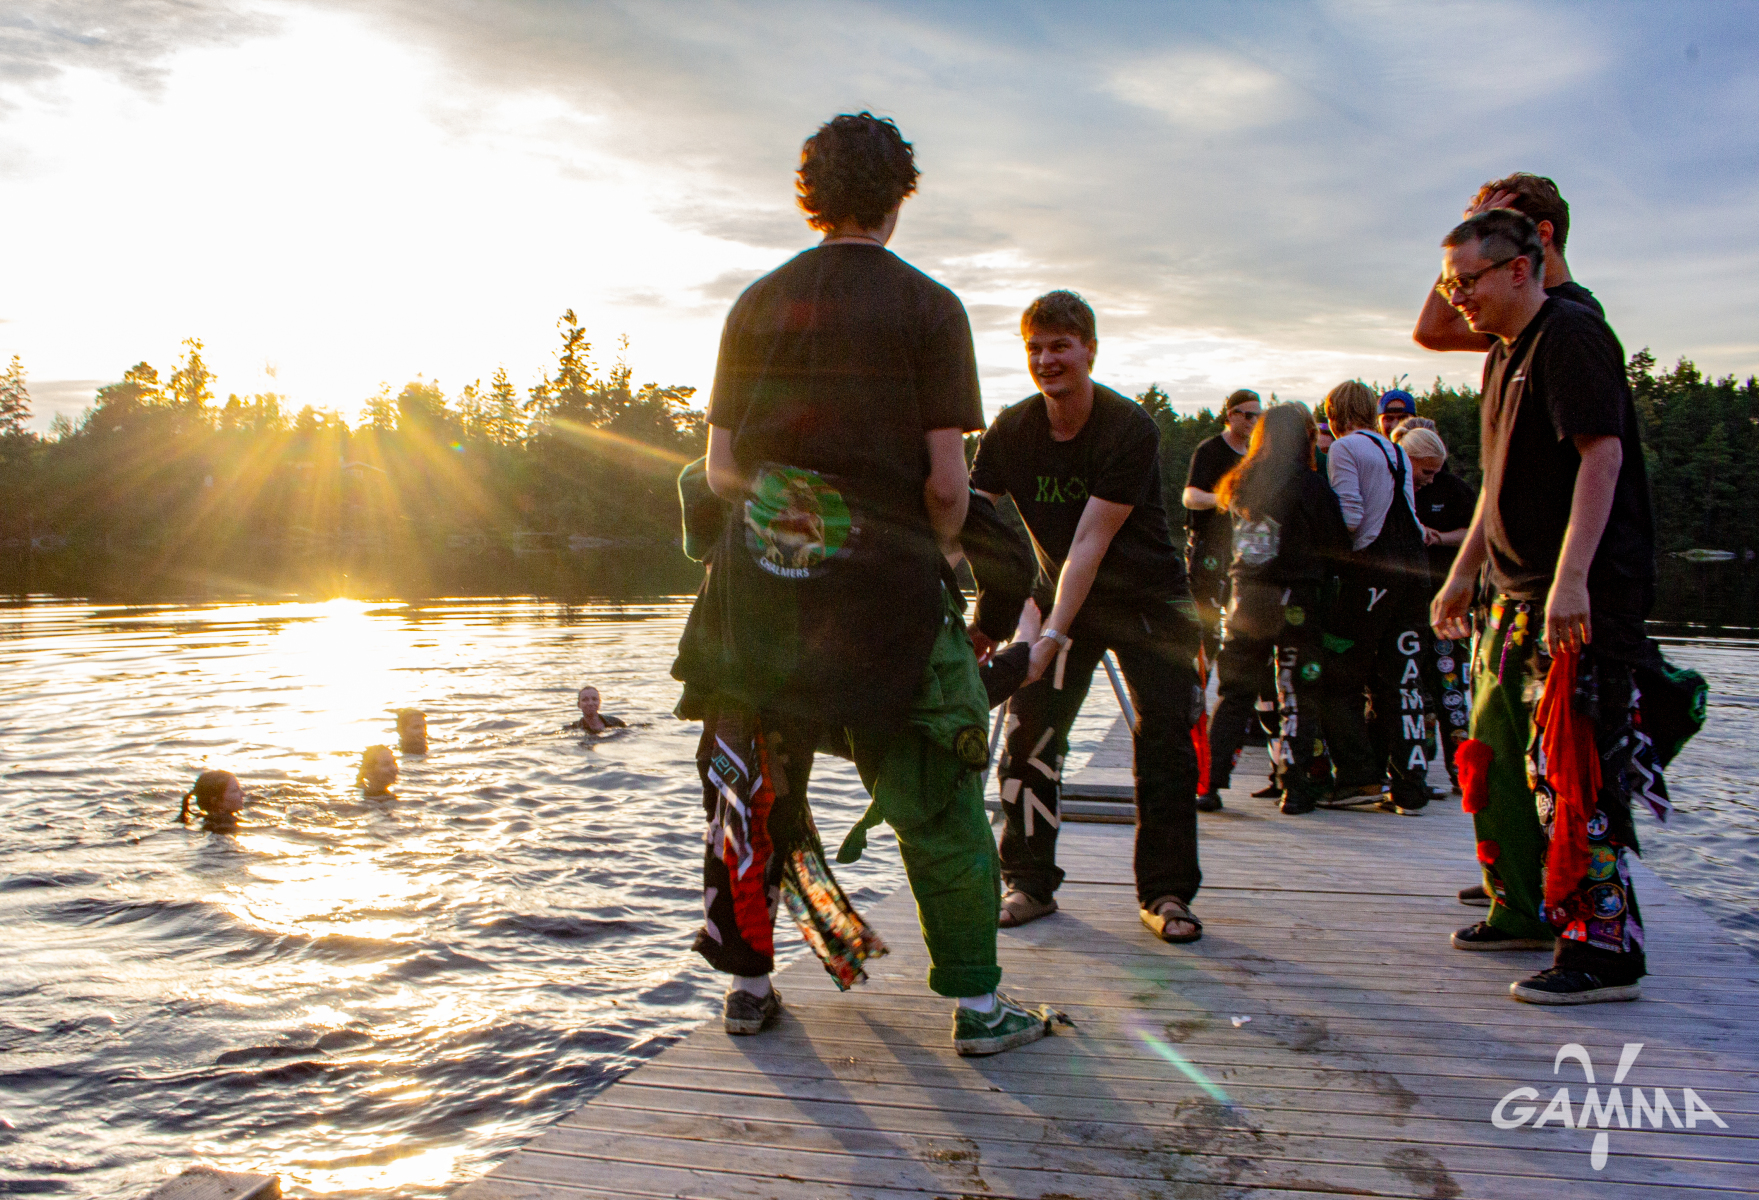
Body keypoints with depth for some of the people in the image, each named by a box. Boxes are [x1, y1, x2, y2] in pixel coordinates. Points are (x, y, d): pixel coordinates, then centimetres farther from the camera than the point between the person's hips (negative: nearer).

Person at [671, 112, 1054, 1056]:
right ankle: (976, 1002, 14)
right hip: (885, 586, -3)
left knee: (750, 789, 17)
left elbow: (720, 467, 5)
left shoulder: (756, 303, 6)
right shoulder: (928, 308, -5)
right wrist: (934, 550, 8)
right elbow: (947, 481, -10)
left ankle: (747, 984, 28)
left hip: (762, 581, 4)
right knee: (935, 805, 7)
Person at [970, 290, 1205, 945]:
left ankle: (1165, 891, 7)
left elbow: (1090, 542, -30)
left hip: (1147, 598, -3)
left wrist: (1052, 637, -37)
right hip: (1064, 597, 3)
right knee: (1029, 731, -5)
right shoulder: (1010, 431, -11)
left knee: (1164, 740, -6)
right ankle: (1029, 882, 9)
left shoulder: (1130, 429, -23)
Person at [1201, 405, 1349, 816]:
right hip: (1294, 599, -4)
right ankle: (1294, 786, 7)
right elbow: (1338, 544, -6)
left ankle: (1211, 779, 8)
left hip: (1244, 595, 4)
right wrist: (1323, 569, 12)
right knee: (1298, 696, 6)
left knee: (1235, 692, 12)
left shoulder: (1239, 484, 5)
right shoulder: (1308, 484, -10)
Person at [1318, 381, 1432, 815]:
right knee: (1401, 679, 8)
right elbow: (1407, 517, 17)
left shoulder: (1344, 448, -3)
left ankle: (1362, 778, -2)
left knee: (1339, 680, 3)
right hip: (1413, 566, 7)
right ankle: (1409, 787, 7)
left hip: (1371, 569, -7)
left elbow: (1350, 517, -13)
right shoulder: (1397, 452, 19)